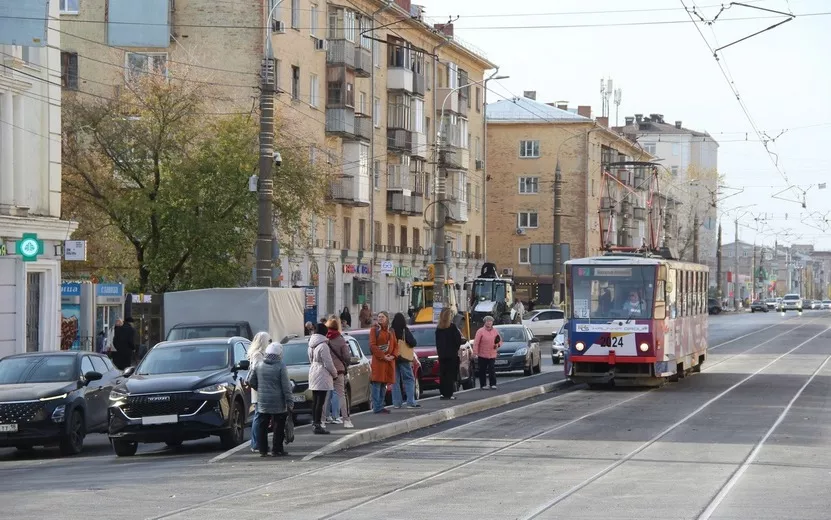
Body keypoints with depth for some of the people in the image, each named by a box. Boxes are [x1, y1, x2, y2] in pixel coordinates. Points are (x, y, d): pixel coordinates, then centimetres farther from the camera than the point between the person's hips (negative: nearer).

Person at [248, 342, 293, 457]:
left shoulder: (259, 365, 4)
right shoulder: (280, 367, -10)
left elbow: (252, 382, 11)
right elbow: (286, 386, -11)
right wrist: (289, 402, -8)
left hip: (262, 401, 4)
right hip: (278, 402, -4)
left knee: (262, 426, 9)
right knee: (279, 427, 3)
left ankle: (263, 450, 9)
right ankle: (277, 450, 2)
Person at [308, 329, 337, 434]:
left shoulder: (311, 345, 10)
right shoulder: (323, 346, -17)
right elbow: (328, 363, -16)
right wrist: (335, 373, 2)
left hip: (313, 373, 9)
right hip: (322, 375, -9)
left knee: (315, 401, 13)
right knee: (320, 402, -7)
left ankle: (315, 422, 16)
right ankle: (318, 425, -8)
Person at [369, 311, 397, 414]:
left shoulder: (391, 332, 16)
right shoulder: (374, 330, 1)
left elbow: (396, 345, 15)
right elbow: (372, 346, -7)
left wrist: (393, 355, -5)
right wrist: (382, 356, -15)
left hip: (389, 361, 6)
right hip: (378, 360, -5)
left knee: (384, 385, 8)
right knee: (377, 384, -9)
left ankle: (380, 406, 13)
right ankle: (377, 408, -11)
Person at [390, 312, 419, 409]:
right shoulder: (404, 330, -8)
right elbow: (412, 342, -12)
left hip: (393, 358, 3)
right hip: (403, 357, -3)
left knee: (395, 380, 9)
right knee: (409, 379, 3)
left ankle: (396, 402, 7)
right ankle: (410, 402, -5)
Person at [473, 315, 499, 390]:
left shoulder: (495, 331, 9)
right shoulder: (480, 331, -4)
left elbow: (499, 341, 19)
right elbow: (476, 343, -7)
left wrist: (498, 344, -4)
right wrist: (475, 353, -14)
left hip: (492, 355, 2)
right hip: (482, 355, -2)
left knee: (492, 370, -5)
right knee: (482, 371, 4)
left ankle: (493, 384, -4)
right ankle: (483, 385, 11)